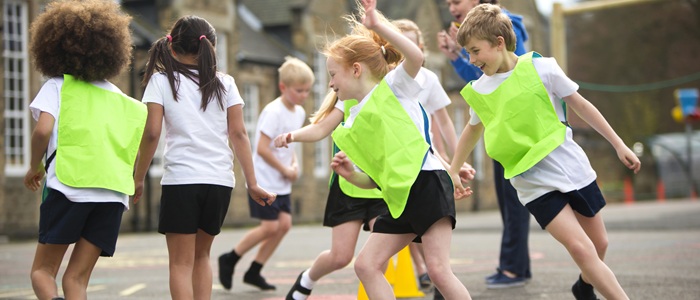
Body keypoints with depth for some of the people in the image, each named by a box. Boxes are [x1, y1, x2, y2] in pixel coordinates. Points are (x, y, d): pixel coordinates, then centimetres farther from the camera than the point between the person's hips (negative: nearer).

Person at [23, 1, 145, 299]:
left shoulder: (57, 86, 7)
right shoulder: (127, 103, 20)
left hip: (68, 185, -4)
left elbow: (43, 130, -8)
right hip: (114, 193, 4)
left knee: (42, 270, 7)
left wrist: (34, 167, 6)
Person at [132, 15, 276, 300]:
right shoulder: (224, 83, 10)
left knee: (181, 263, 1)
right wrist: (252, 183, 6)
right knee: (201, 255, 21)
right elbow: (238, 133, 5)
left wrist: (138, 178, 3)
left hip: (181, 180, -3)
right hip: (220, 180, 3)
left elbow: (152, 133, -6)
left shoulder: (161, 80, 4)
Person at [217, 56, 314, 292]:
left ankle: (254, 272, 11)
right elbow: (262, 149, -22)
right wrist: (285, 170, -14)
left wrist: (294, 164, 3)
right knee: (270, 226, -9)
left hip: (282, 184, 8)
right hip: (264, 181, -8)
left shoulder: (299, 113, 9)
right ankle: (229, 260, 10)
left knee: (284, 224, 1)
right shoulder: (273, 112, -18)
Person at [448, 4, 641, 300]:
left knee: (599, 244, 11)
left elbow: (580, 105, 0)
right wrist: (453, 172, 25)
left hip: (573, 167, 0)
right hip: (533, 183, 0)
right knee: (580, 247, -18)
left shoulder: (541, 67, -8)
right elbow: (473, 130, 19)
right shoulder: (477, 91, 0)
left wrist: (618, 145, 2)